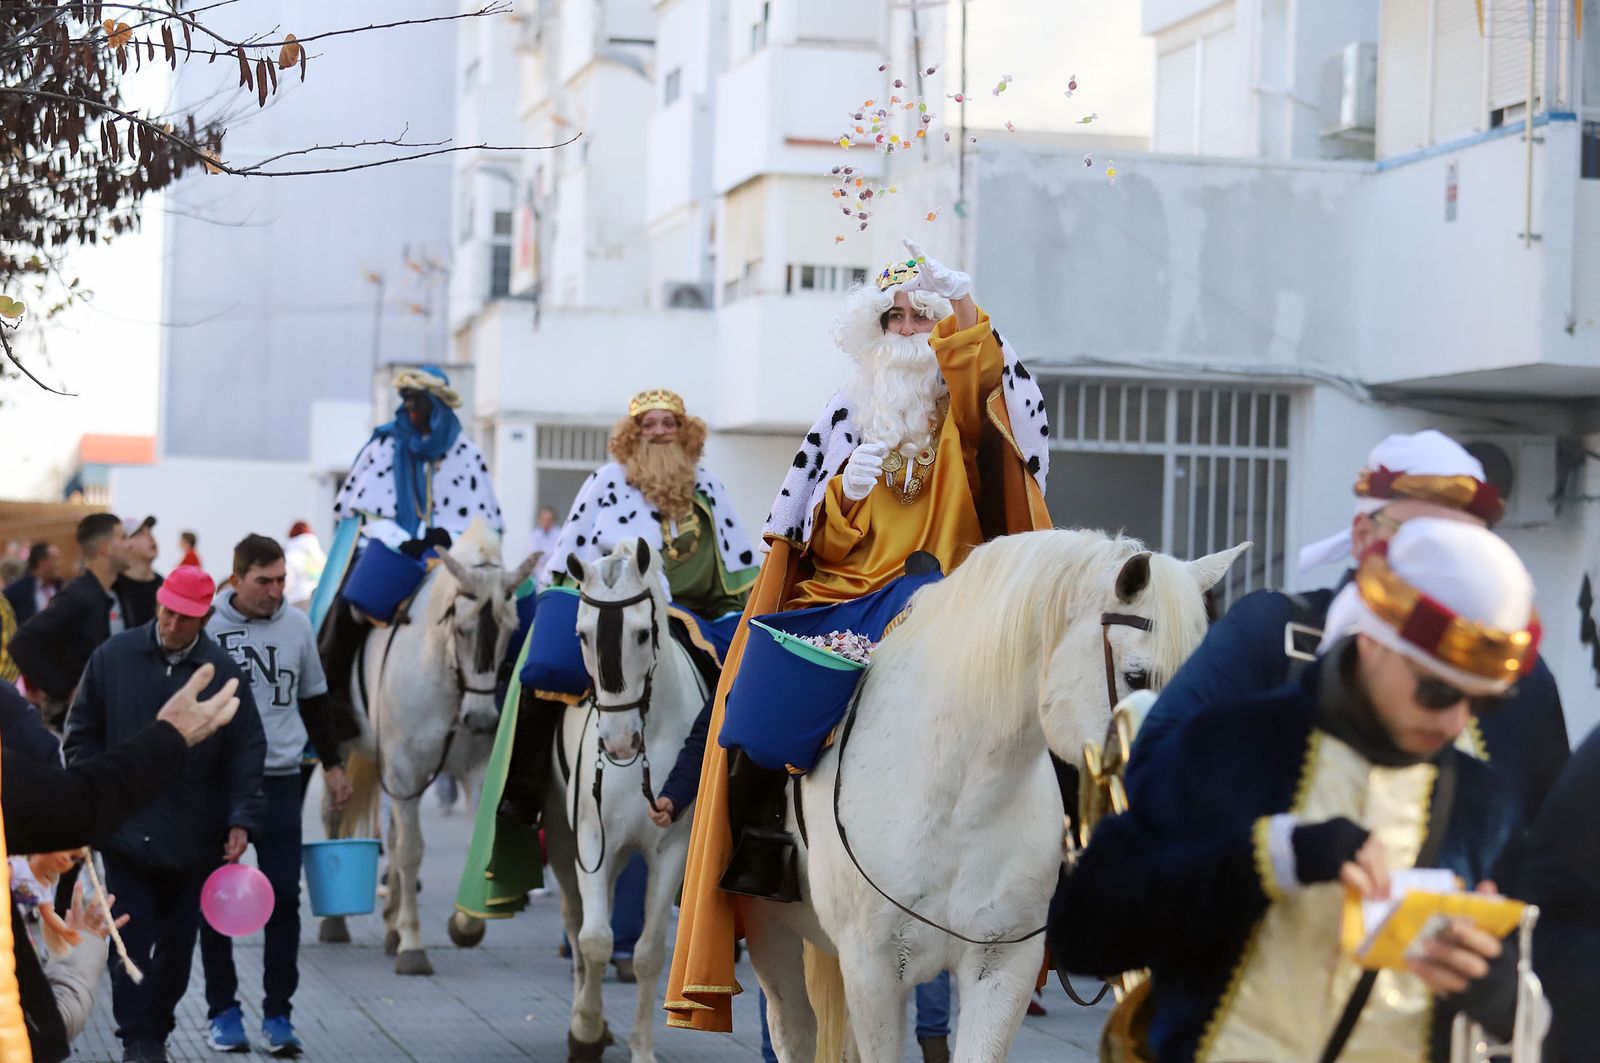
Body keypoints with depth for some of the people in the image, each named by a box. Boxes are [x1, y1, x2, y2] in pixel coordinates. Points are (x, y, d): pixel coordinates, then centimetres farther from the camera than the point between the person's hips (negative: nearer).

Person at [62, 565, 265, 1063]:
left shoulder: (223, 672, -3)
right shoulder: (113, 658, -2)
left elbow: (247, 752, 0)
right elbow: (82, 734, 5)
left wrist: (241, 820, -8)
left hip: (193, 836, 1)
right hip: (125, 830, -1)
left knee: (178, 943, 11)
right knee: (132, 939, -4)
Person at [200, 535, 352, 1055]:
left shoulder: (297, 625, 4)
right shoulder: (206, 626, -6)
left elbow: (314, 699, 16)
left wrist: (332, 764, 17)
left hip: (279, 780, 2)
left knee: (284, 898, -1)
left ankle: (278, 1012, 7)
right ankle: (224, 1011, 16)